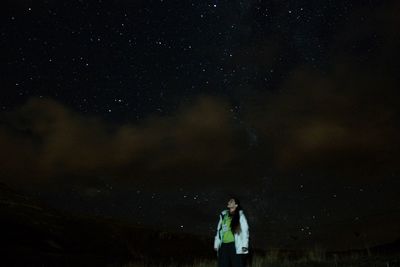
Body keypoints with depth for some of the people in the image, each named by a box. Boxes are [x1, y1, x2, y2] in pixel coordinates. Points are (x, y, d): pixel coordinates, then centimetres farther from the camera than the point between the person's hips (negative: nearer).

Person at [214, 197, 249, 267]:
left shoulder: (240, 215, 1)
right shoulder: (223, 215, 15)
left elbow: (245, 230, -5)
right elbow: (219, 230, 17)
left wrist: (244, 245, -14)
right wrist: (216, 244, 12)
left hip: (235, 245, -5)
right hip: (224, 245, 5)